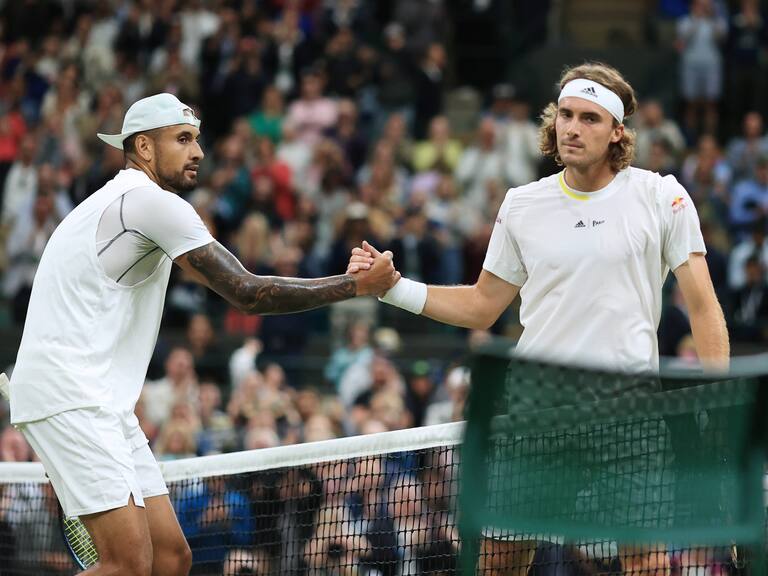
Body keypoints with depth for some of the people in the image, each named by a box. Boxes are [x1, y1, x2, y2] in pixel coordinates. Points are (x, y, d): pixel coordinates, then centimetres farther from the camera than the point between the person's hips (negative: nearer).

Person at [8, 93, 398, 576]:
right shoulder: (154, 203, -11)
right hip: (69, 396, -11)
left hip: (104, 404, 11)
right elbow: (247, 294, -16)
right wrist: (357, 285, -12)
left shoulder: (115, 201, 22)